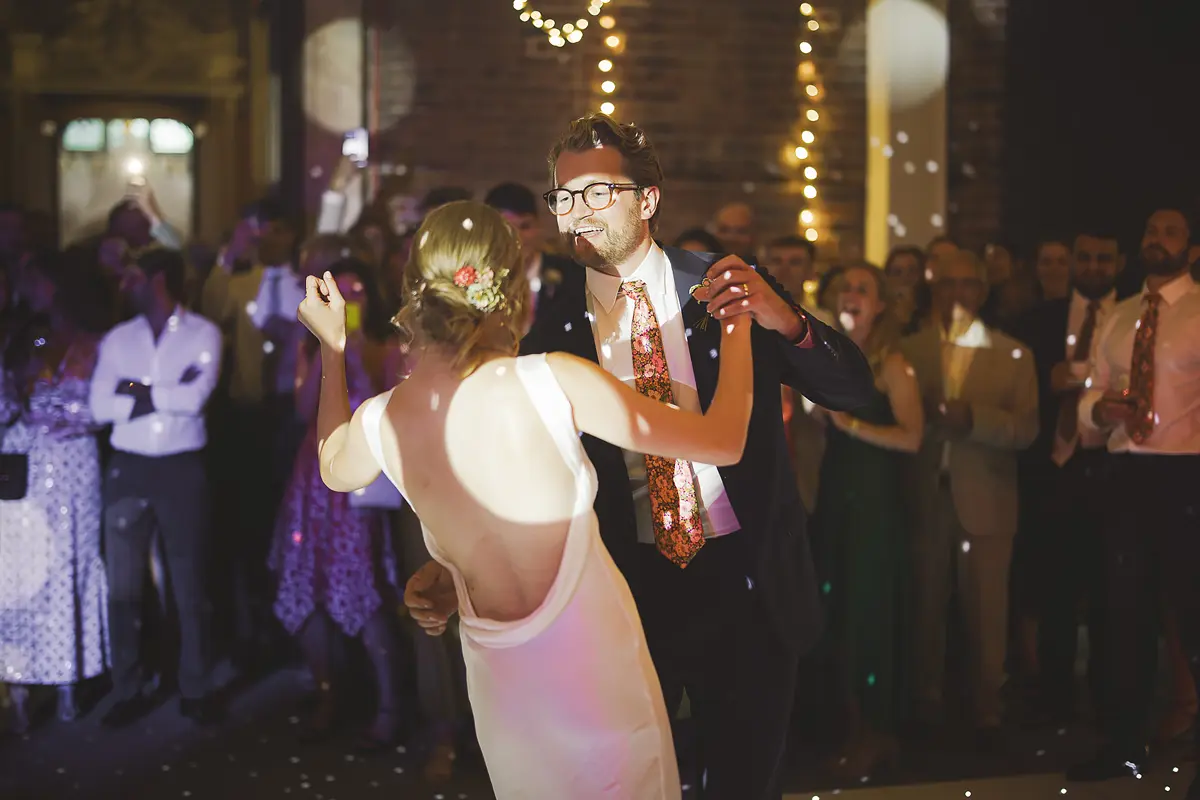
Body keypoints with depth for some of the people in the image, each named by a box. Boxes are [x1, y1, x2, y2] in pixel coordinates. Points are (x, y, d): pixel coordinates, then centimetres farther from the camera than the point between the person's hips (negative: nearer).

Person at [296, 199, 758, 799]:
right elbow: (723, 442, -16)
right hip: (593, 655, -4)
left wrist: (332, 346, 22)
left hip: (503, 679, 4)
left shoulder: (380, 421, -10)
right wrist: (736, 325, -2)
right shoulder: (552, 381, -22)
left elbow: (334, 471, 18)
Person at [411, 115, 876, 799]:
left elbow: (857, 392, -8)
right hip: (633, 591, 0)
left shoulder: (734, 288, -5)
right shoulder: (552, 338, -3)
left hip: (750, 587, 0)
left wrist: (787, 321, -27)